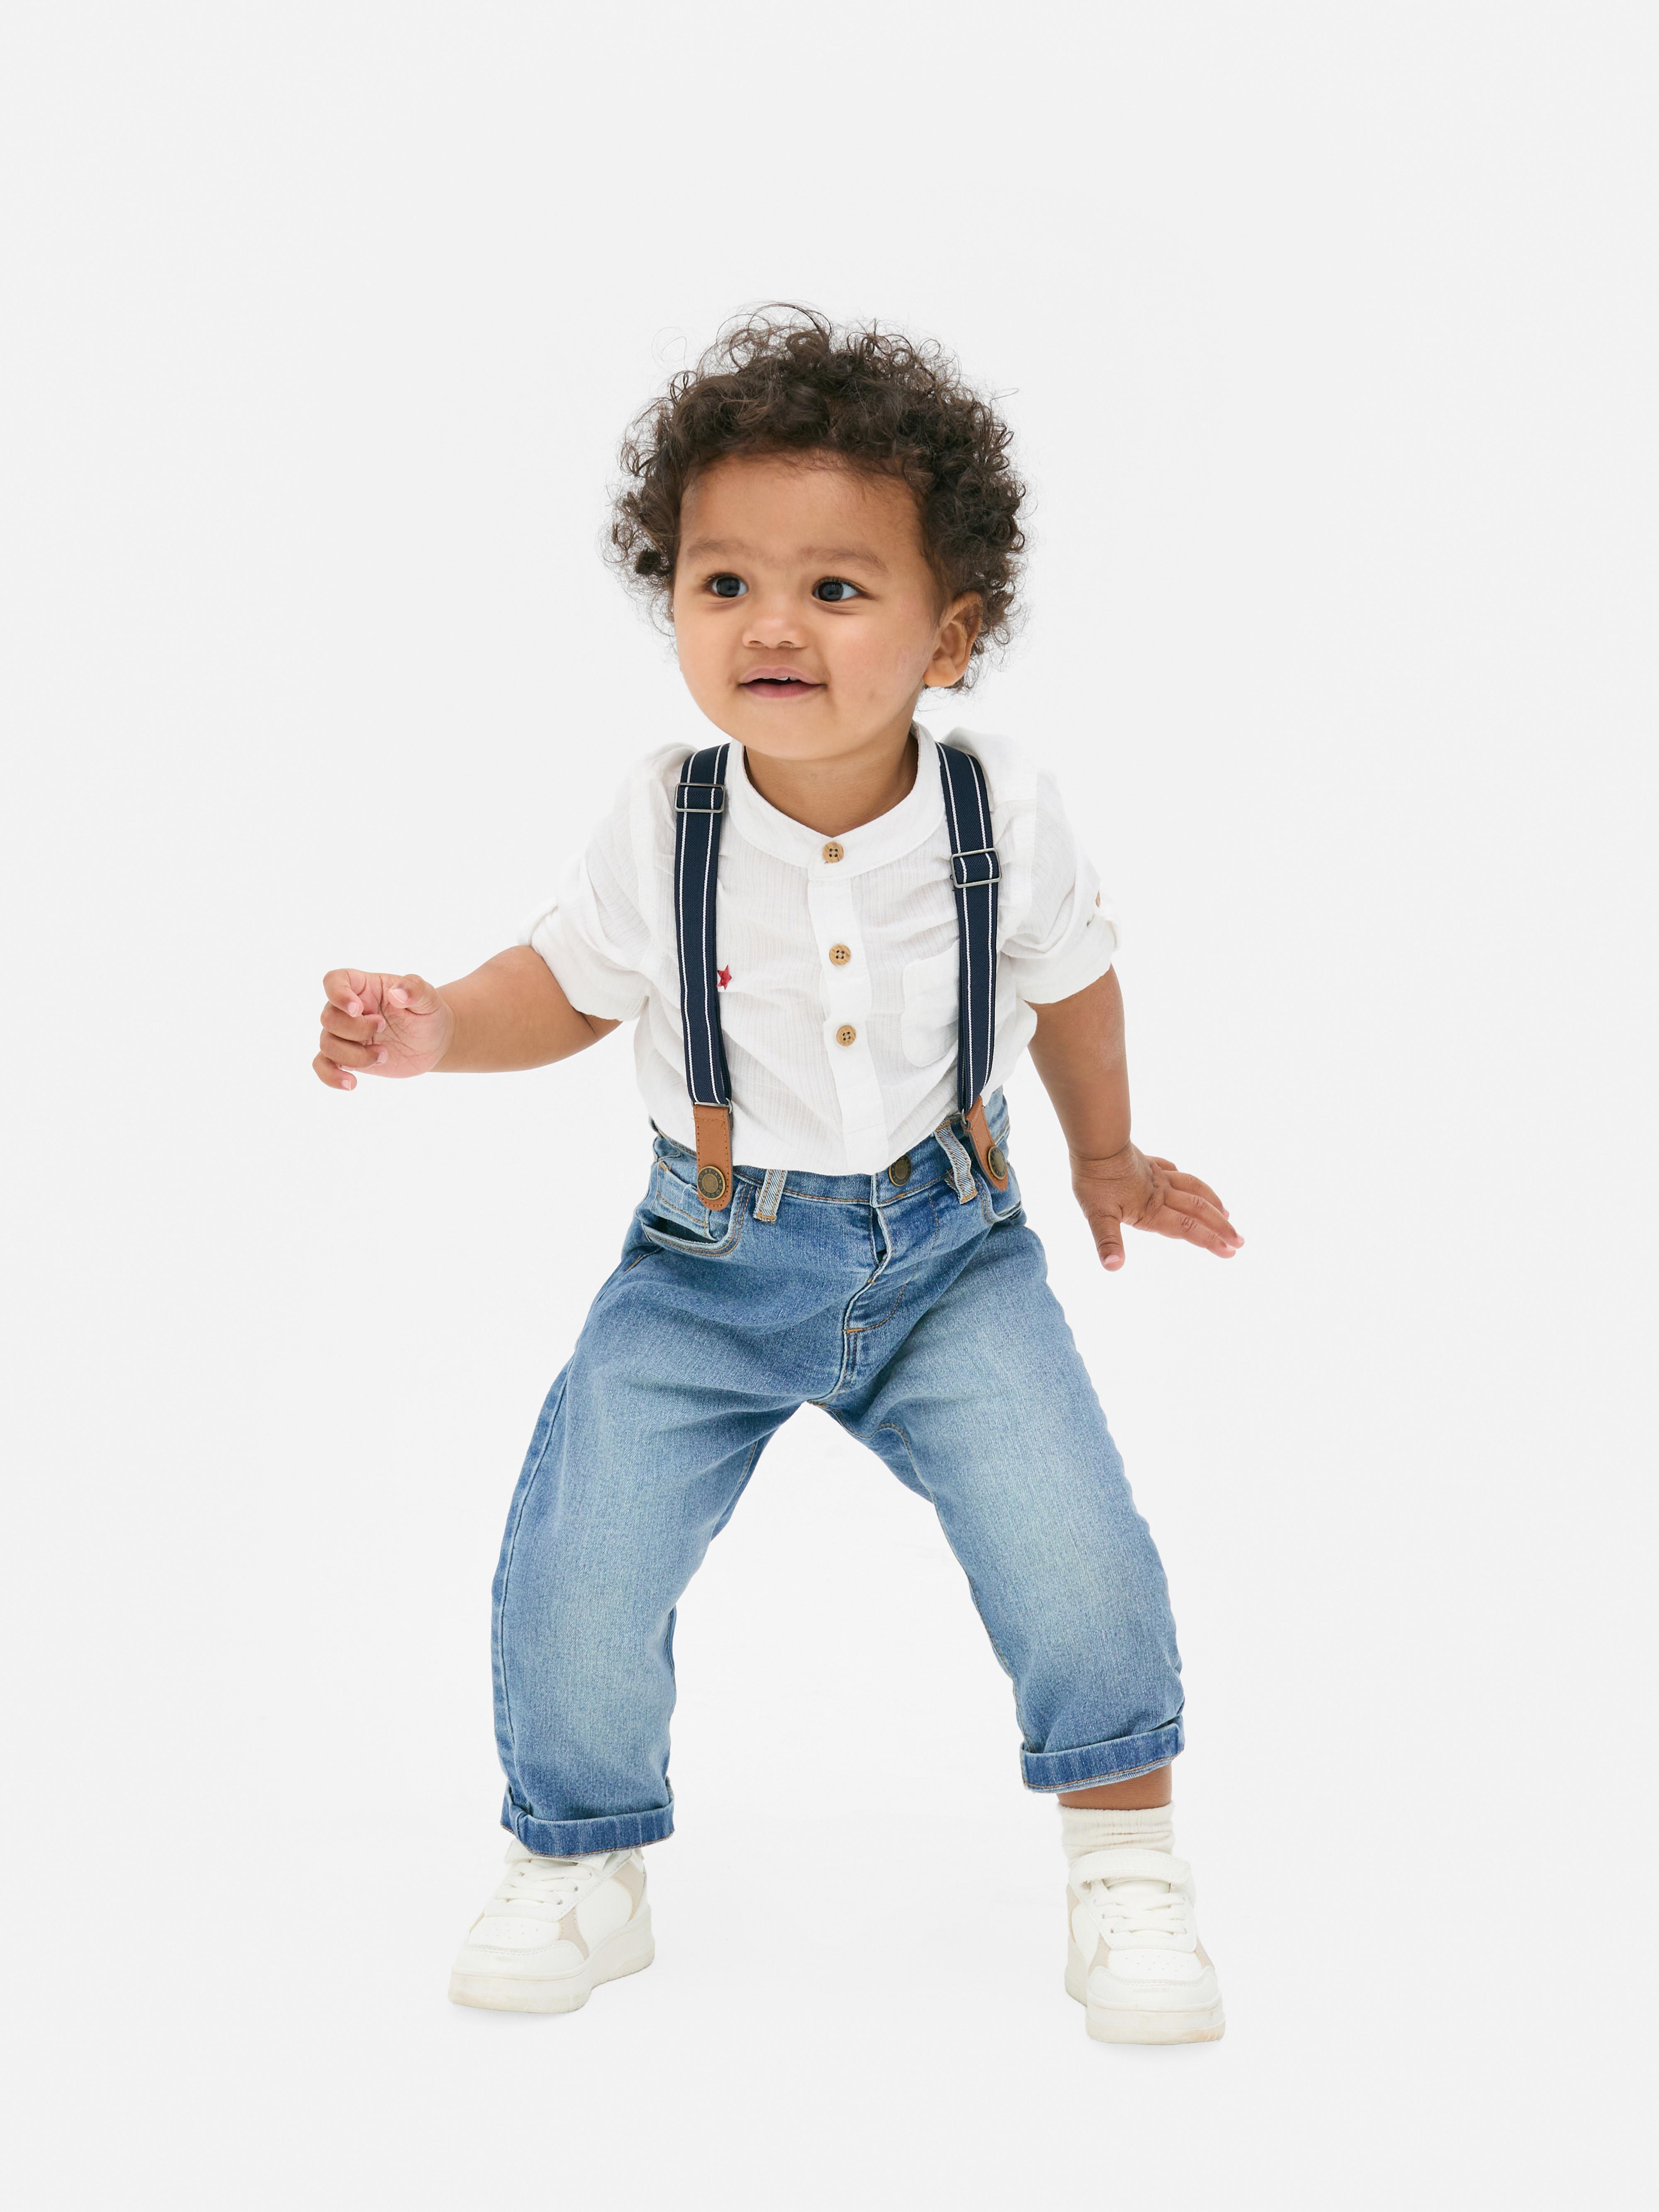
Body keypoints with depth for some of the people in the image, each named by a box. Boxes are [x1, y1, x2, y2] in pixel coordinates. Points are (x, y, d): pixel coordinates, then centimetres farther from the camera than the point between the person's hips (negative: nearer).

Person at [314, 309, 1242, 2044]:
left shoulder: (1006, 818, -12)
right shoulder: (662, 828, -13)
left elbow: (1071, 982, 8)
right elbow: (569, 985, 3)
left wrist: (1105, 1155, 20)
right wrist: (438, 1030, -18)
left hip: (948, 1253, 0)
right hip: (711, 1264, 1)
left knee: (1074, 1552, -14)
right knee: (576, 1574, -9)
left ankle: (1124, 1863, 12)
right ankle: (582, 1869, 20)